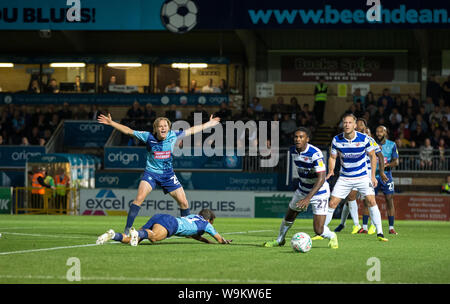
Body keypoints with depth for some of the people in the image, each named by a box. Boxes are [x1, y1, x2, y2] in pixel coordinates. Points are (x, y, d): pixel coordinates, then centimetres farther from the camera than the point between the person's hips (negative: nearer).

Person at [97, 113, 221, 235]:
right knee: (139, 198, -23)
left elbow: (191, 130, 8)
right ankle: (127, 229, -18)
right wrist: (111, 123, -10)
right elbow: (128, 131, -6)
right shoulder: (148, 137, -12)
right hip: (151, 173, -3)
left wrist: (209, 124, 17)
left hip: (168, 174, 3)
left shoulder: (173, 136, -5)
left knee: (183, 202, 0)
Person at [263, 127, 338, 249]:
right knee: (288, 217, 20)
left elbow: (321, 179, -32)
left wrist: (308, 198, -39)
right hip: (302, 190, 7)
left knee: (318, 230, -12)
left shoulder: (315, 154, -28)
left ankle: (332, 237, 22)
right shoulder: (292, 151, -5)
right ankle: (280, 240, 48)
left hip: (319, 193, -7)